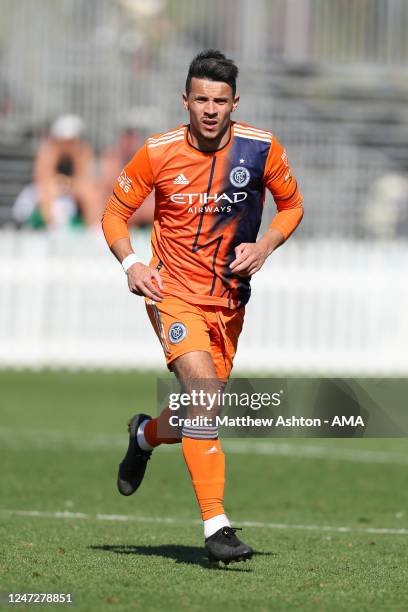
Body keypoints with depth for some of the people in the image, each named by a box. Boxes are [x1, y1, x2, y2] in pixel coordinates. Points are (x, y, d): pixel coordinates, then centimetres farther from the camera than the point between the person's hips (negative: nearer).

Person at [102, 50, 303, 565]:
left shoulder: (261, 149, -6)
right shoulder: (158, 153, -9)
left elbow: (291, 205, 10)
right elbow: (114, 213, 3)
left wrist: (264, 246, -9)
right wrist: (130, 262, -14)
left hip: (229, 300, 3)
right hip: (173, 291, -3)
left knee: (200, 417, 10)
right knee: (205, 390, -25)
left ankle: (146, 435, 48)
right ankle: (216, 525, -25)